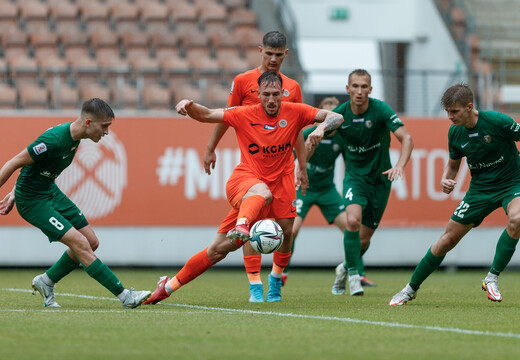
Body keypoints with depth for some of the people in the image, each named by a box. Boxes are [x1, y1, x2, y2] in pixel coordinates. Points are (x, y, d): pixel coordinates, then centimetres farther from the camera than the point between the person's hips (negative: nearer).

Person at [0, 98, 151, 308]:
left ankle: (45, 282, 22)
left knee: (91, 242, 6)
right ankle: (125, 296, -13)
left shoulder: (74, 137, 0)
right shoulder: (54, 140, -29)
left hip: (51, 192, 9)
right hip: (32, 201, -9)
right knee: (80, 244, -16)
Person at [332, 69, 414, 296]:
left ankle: (346, 268, 37)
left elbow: (406, 138, -26)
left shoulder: (381, 110, -18)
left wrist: (400, 165, -44)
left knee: (365, 238, 5)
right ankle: (353, 273, -11)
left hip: (380, 178, 0)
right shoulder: (339, 114, -10)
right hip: (355, 176, 0)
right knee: (353, 220, -27)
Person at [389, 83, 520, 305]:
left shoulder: (497, 121, -21)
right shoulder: (455, 133, -5)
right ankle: (411, 289, 16)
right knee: (448, 239, 0)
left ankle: (492, 278, -24)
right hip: (480, 188, 4)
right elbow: (453, 163, 13)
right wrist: (446, 180, -8)